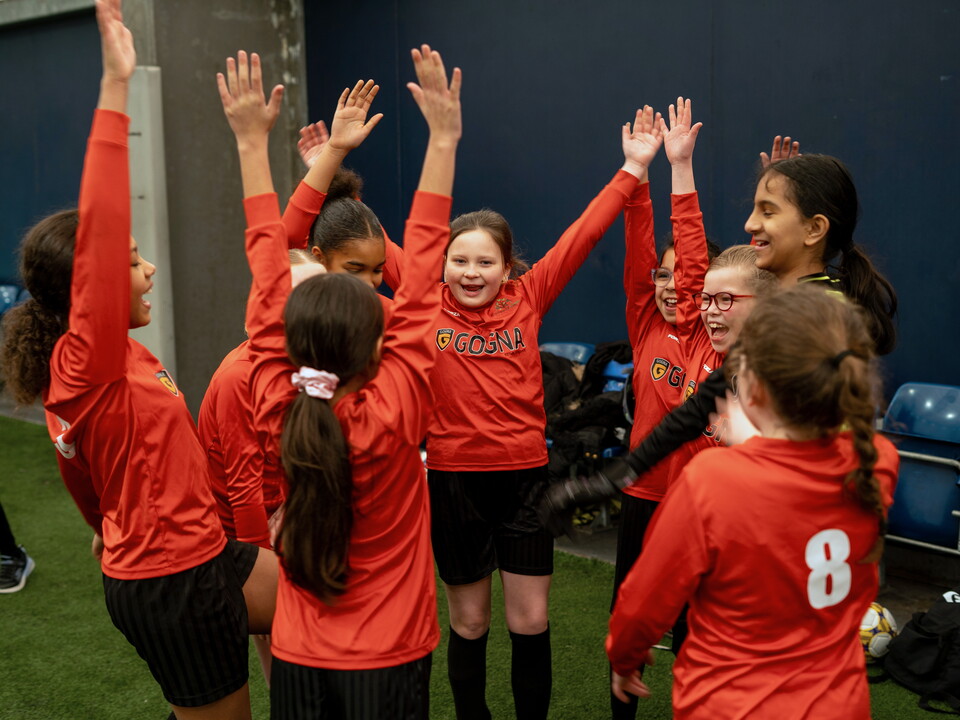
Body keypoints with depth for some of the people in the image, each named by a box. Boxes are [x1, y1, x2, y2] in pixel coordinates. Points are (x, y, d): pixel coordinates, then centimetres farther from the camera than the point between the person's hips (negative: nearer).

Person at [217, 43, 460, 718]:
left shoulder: (280, 409, -15)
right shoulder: (392, 412, -24)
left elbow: (270, 274, -10)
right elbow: (420, 281, -23)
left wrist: (253, 143, -5)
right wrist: (443, 139, -19)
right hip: (387, 660, -3)